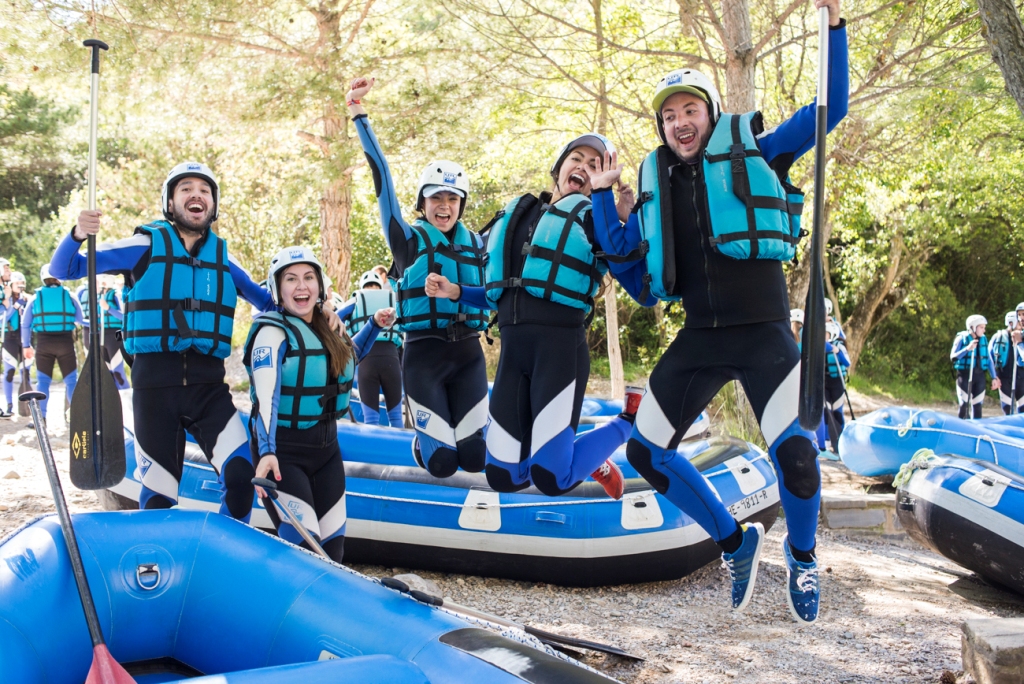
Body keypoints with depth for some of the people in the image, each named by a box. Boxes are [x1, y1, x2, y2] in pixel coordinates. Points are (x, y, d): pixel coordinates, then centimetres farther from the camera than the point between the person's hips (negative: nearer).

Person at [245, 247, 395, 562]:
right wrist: (267, 452, -42)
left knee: (333, 549, 10)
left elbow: (347, 356, 30)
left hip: (326, 448, 7)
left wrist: (374, 325, 15)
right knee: (306, 552, -15)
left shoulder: (326, 329, 7)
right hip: (283, 453, -7)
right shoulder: (273, 332, -14)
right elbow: (266, 396, -28)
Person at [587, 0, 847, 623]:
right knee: (646, 452, 1)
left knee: (795, 452, -21)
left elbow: (830, 106, 4)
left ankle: (802, 555, 12)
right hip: (700, 340, 5)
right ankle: (736, 541, 21)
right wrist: (603, 196, 12)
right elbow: (627, 266, 14)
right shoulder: (656, 185, 16)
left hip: (763, 332, -4)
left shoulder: (750, 149, 7)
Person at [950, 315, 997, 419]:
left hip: (979, 375, 4)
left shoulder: (983, 339, 7)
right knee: (964, 405, -6)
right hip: (965, 375, -4)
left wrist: (994, 377, 7)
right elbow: (953, 357, -9)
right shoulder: (962, 338, -6)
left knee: (977, 405, 8)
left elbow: (989, 359, 11)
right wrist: (967, 349, -22)